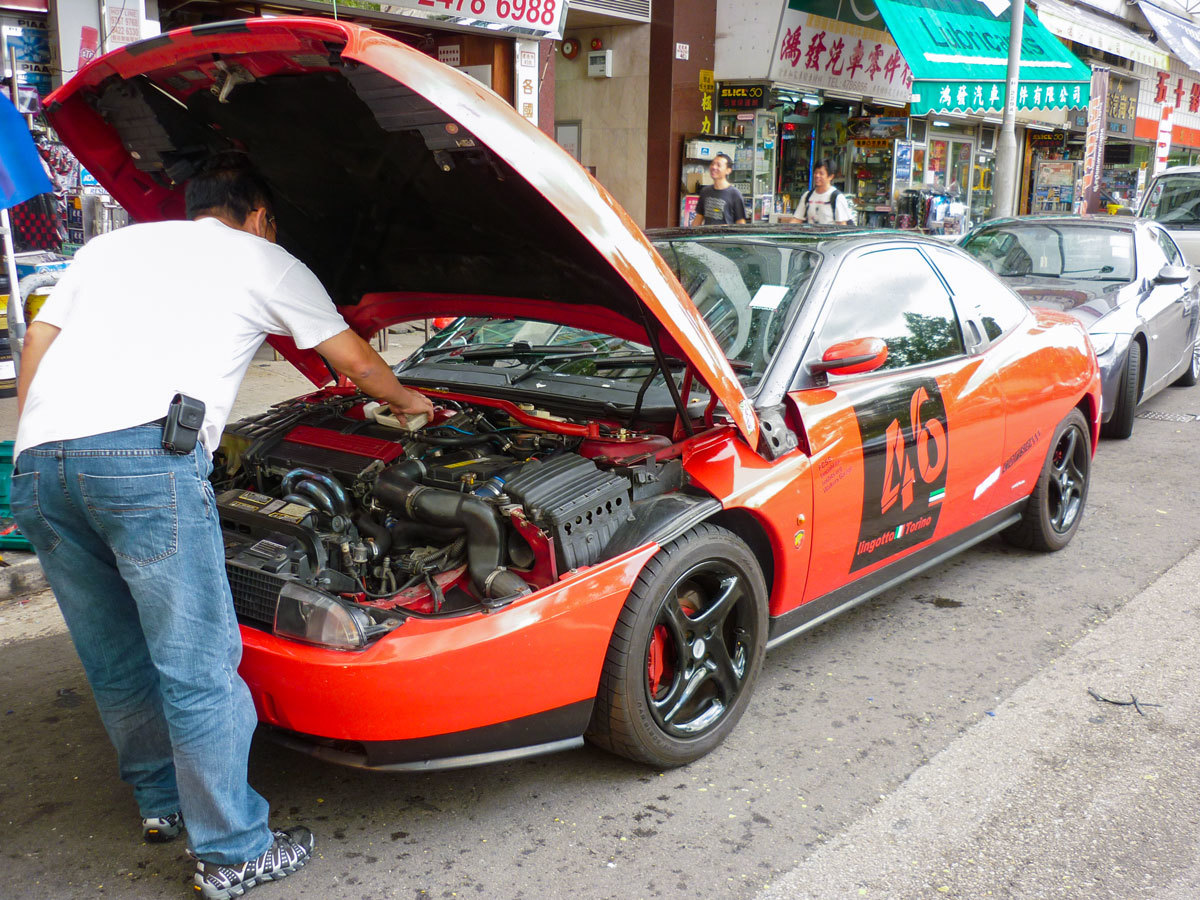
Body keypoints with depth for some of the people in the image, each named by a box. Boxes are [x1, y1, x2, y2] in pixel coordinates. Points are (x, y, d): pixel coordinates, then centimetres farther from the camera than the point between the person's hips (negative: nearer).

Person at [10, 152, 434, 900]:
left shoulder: (112, 244, 32)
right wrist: (409, 401, 46)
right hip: (145, 453, -6)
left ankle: (164, 800, 37)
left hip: (38, 461, 7)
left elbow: (39, 341, 24)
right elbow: (359, 363, 28)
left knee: (118, 663, 19)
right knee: (199, 666, 2)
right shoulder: (264, 259, 20)